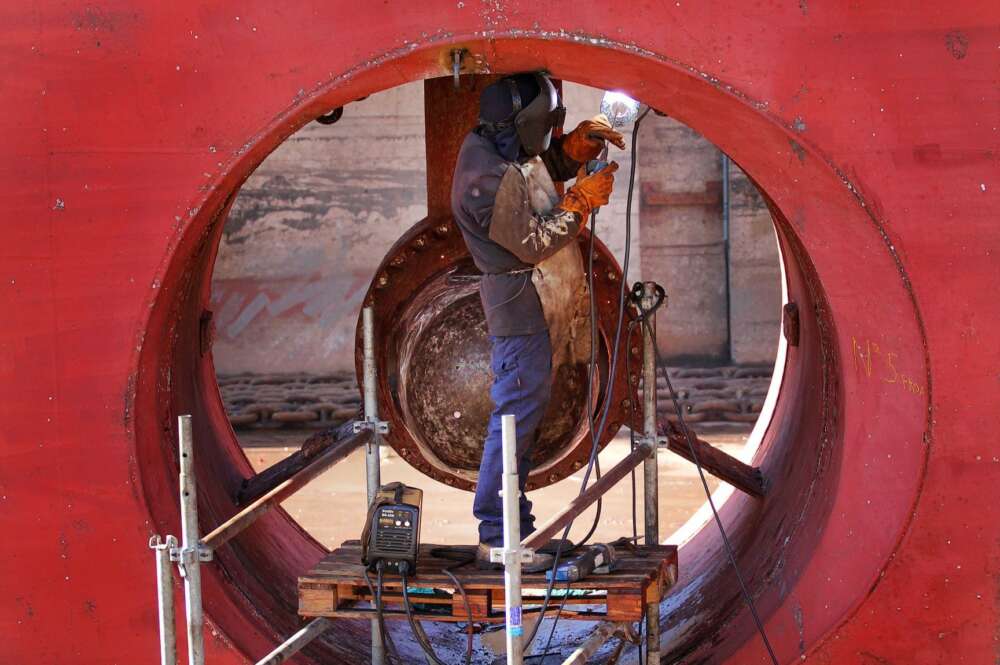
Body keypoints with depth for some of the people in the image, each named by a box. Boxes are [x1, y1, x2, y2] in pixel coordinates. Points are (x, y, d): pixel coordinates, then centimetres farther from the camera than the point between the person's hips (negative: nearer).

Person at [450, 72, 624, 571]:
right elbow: (533, 245, -20)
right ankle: (496, 536, -1)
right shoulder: (489, 178, -24)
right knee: (517, 412, -7)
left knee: (529, 407, 16)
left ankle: (515, 519, 25)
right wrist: (581, 202, -13)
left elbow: (550, 165, 23)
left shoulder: (502, 147, 6)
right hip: (518, 299, -11)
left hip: (535, 295, 11)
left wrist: (578, 144, 3)